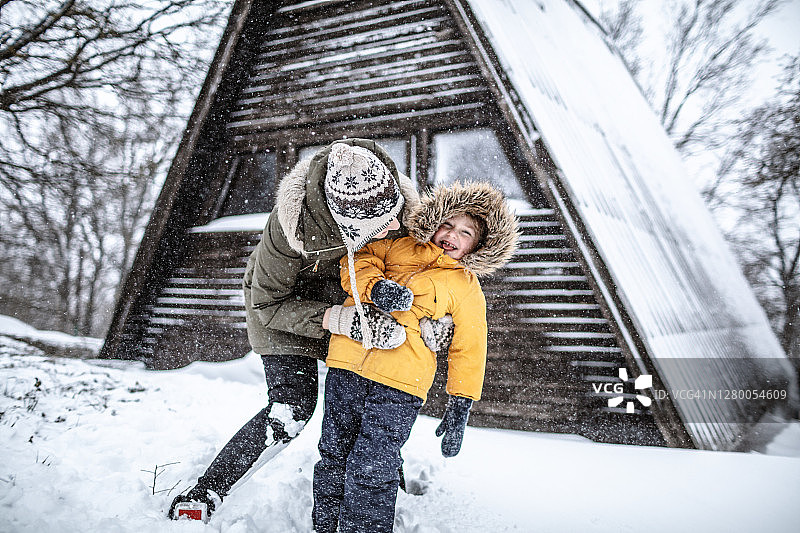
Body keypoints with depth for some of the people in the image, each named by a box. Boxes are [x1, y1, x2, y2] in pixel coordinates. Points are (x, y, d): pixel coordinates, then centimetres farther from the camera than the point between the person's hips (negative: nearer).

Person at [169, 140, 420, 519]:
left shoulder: (393, 197, -30)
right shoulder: (289, 227, -41)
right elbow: (268, 303, -28)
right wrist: (345, 321, -41)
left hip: (339, 291, 5)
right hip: (281, 295, -5)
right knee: (291, 409, -18)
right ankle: (202, 497, -2)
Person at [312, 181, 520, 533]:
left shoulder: (467, 289, 9)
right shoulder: (399, 248, 16)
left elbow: (467, 351, 9)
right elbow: (357, 263, 8)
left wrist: (460, 407, 3)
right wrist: (376, 285, -13)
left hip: (399, 384, -3)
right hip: (347, 363, 3)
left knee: (370, 473, -7)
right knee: (334, 457, 12)